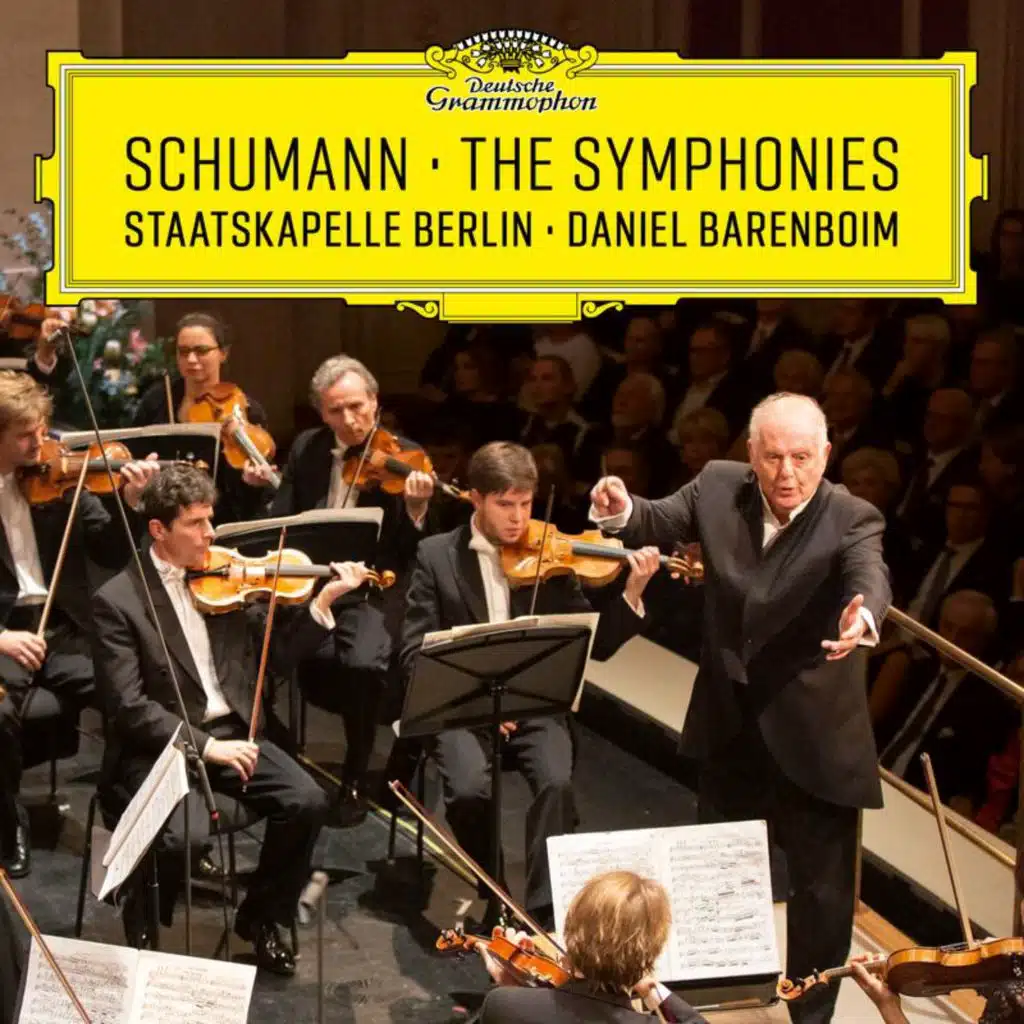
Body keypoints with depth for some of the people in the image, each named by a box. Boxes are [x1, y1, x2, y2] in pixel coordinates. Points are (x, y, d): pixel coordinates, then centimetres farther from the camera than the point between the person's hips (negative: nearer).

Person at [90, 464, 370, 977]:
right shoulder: (117, 601, -9)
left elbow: (270, 652, 12)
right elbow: (128, 708, -15)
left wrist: (323, 602, -3)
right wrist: (203, 744, -23)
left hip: (230, 732, 5)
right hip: (159, 747, -5)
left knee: (307, 801, -17)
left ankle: (261, 917, 6)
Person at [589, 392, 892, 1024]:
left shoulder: (852, 520, -21)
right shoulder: (719, 487, -8)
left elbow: (870, 575, -38)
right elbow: (662, 524, 4)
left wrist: (861, 619, -62)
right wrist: (623, 511, -21)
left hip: (813, 732, -4)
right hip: (730, 722, 5)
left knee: (822, 884, 6)